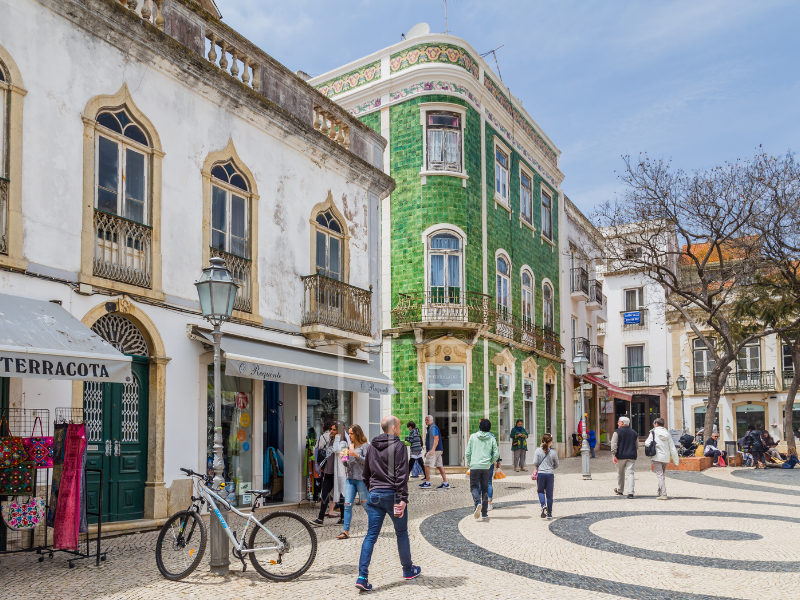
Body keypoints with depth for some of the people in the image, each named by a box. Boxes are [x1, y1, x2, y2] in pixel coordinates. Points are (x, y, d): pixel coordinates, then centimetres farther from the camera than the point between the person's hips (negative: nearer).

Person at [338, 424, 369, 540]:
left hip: (361, 479, -6)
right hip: (350, 479, 6)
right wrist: (343, 459, 0)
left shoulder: (365, 445, -5)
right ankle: (345, 531, 0)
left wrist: (356, 455, -20)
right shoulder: (349, 446, 15)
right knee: (347, 504, -1)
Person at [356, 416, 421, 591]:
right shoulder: (398, 445, -8)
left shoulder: (371, 447, 13)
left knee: (371, 535, 2)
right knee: (401, 534, 12)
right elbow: (401, 474, -16)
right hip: (392, 495, -5)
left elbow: (366, 474, 19)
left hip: (374, 495, 5)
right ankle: (408, 570, 28)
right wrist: (403, 498, -17)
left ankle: (362, 576, -8)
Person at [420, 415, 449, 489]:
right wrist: (428, 451, 28)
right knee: (440, 466, 7)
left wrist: (432, 450, -29)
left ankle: (427, 482, 1)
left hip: (435, 450, -10)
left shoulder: (433, 427, -10)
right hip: (438, 450, 10)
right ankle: (445, 483, 5)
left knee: (427, 465, -4)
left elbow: (436, 439, -21)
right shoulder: (430, 428, 22)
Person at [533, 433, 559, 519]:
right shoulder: (553, 452, -4)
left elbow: (535, 463, -9)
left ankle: (543, 505, -9)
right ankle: (549, 513, 12)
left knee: (540, 491, 17)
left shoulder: (538, 451, -5)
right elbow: (556, 465, 5)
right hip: (550, 474, 0)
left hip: (541, 473, 0)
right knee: (549, 494, 8)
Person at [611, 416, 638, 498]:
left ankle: (620, 491, 26)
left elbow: (614, 444, -11)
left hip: (621, 456, -3)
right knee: (630, 473, -2)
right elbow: (637, 446, 17)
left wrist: (613, 455, -11)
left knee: (620, 473, 13)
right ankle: (630, 492, -13)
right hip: (632, 456, 3)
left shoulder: (617, 432, -4)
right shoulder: (634, 432, 11)